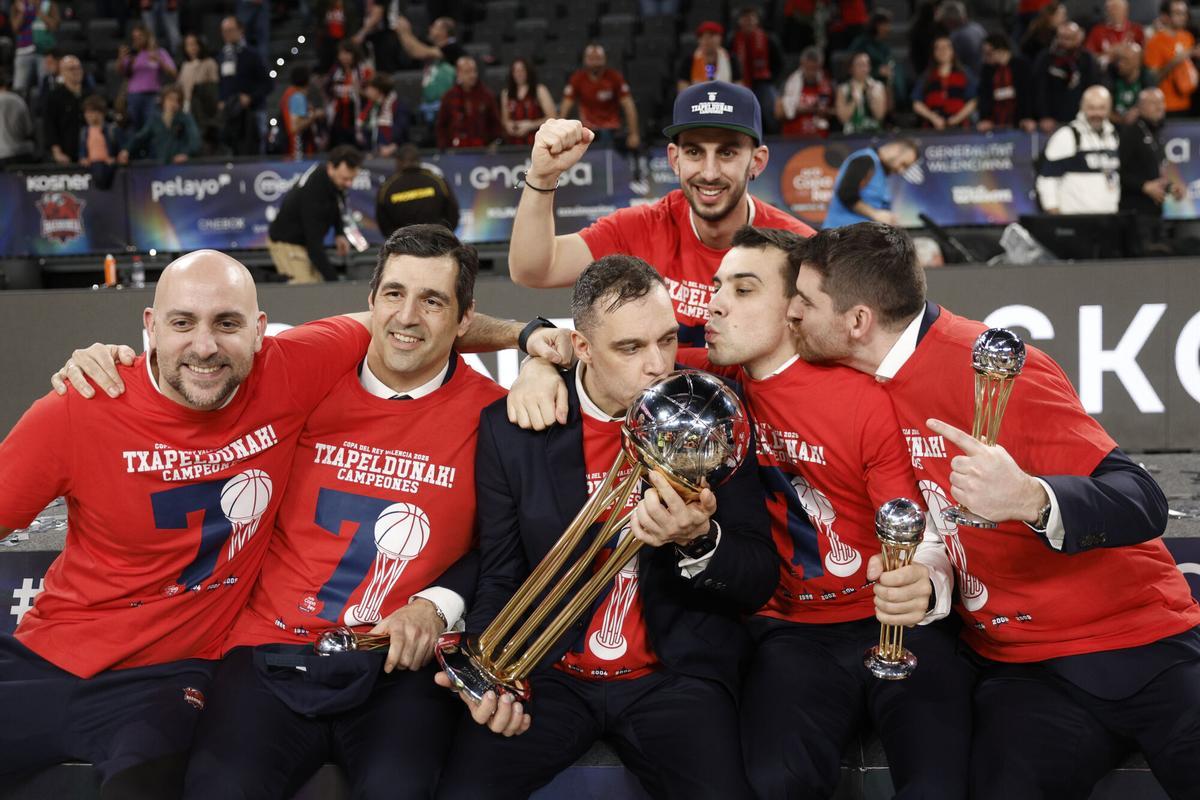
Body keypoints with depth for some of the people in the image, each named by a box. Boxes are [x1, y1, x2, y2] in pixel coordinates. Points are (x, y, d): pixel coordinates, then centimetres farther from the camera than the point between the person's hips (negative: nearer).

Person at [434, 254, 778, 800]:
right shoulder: (510, 428, -3)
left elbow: (760, 581, -4)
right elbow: (499, 577, 4)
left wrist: (699, 542, -26)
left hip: (677, 675, 0)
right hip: (546, 673, 1)